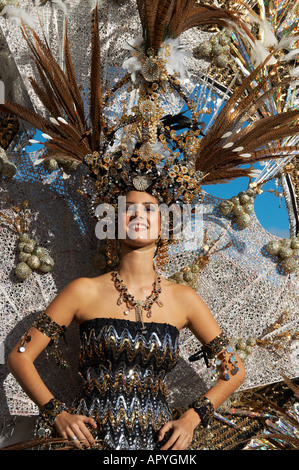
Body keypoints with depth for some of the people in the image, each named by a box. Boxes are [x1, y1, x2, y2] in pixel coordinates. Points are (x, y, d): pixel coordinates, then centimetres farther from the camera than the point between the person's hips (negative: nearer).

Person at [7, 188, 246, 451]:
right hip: (92, 438, -1)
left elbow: (234, 370, 8)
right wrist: (57, 414, -10)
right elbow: (19, 357, 1)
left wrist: (191, 419, -4)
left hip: (158, 441, 2)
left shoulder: (183, 299, 0)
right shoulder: (85, 291, -4)